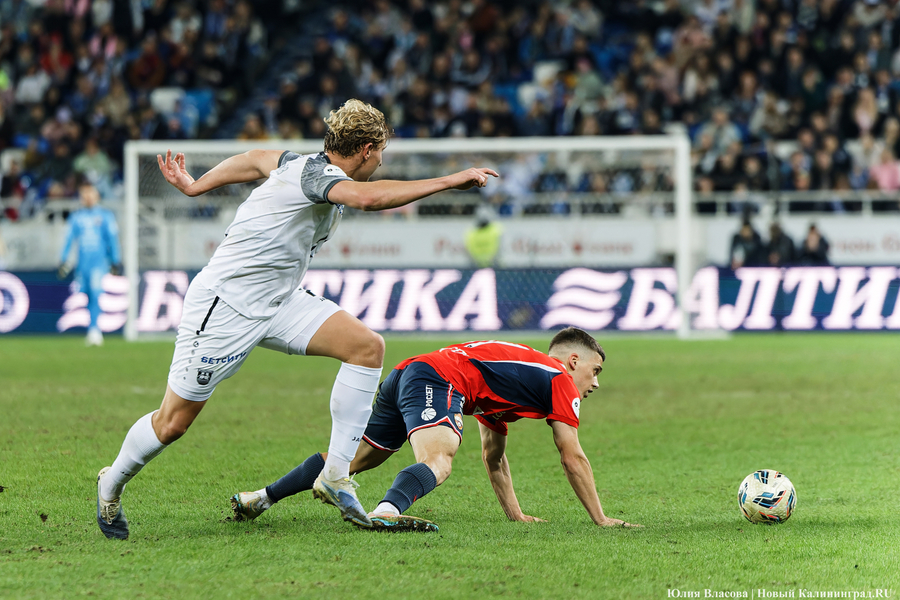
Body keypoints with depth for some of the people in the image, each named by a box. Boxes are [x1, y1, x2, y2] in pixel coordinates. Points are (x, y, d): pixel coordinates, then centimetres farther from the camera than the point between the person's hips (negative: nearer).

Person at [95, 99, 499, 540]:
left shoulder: (296, 163, 5)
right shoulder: (315, 175, -23)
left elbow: (255, 160, 23)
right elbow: (368, 197, -43)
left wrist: (195, 186, 38)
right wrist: (449, 181, -42)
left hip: (277, 303, 9)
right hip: (224, 305, -9)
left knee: (367, 346, -11)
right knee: (173, 423, -1)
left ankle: (336, 475, -10)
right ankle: (112, 486, 27)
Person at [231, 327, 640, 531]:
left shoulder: (517, 366, 36)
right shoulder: (559, 379, 11)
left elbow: (493, 457, 41)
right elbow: (573, 457, 10)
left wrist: (515, 515, 40)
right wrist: (600, 519, 17)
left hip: (407, 373, 9)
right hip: (438, 380, -9)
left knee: (354, 457, 16)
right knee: (437, 462, -31)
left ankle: (260, 499, 17)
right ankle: (388, 511, -61)